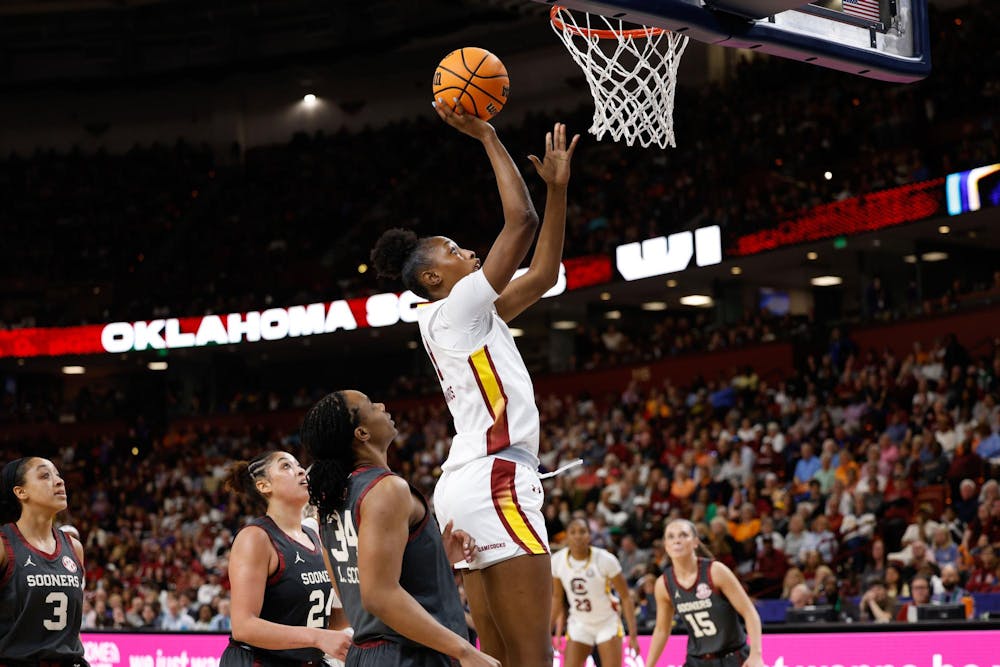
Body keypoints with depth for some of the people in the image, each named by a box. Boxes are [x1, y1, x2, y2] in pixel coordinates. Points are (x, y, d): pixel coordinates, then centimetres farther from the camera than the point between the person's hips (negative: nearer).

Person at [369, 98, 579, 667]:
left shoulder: (474, 318, 21)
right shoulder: (457, 307, -5)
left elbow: (543, 276, 24)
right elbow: (522, 221, -10)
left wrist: (558, 188, 21)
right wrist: (488, 138, -3)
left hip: (469, 485, 10)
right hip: (495, 481, -10)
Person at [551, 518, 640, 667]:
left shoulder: (605, 560, -21)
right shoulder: (557, 561, -12)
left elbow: (625, 597, -13)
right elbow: (557, 598, 4)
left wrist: (633, 634, -17)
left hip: (607, 623, -3)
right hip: (579, 624, 3)